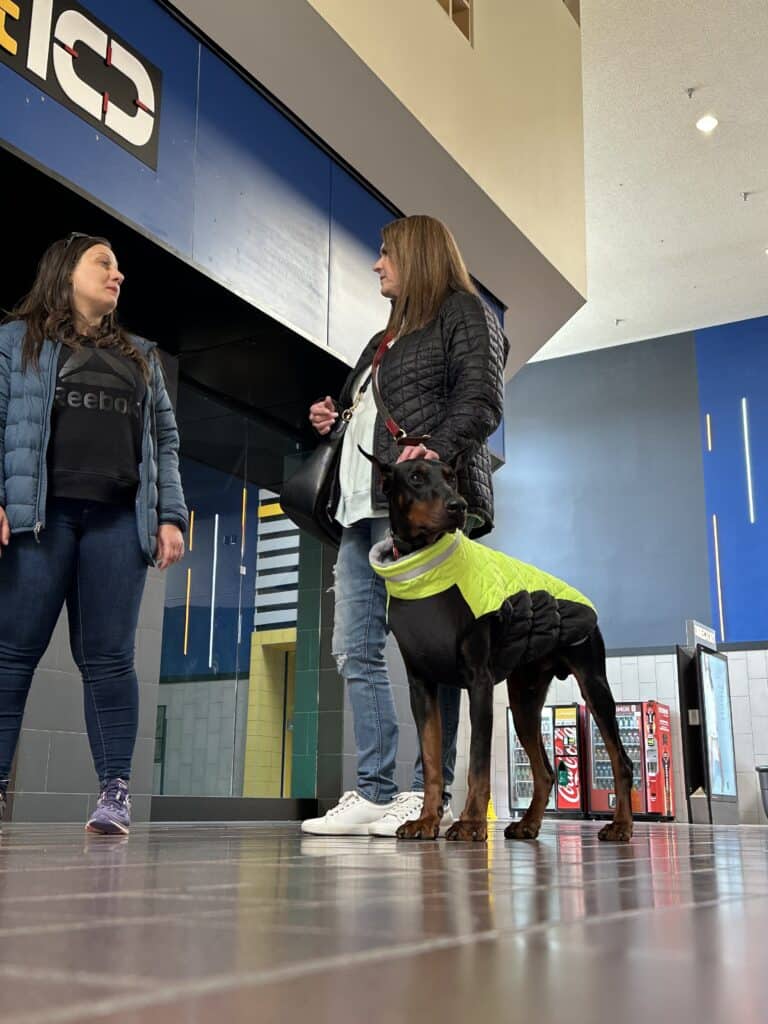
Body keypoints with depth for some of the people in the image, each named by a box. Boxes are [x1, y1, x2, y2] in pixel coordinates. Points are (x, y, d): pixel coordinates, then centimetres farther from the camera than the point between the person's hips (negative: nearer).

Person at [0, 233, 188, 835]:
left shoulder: (140, 358, 24)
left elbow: (165, 441, 18)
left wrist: (170, 516, 6)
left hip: (119, 520, 2)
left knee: (108, 657, -2)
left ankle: (116, 791, 0)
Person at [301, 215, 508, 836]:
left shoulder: (464, 312, 7)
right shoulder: (388, 337, 33)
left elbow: (483, 399, -7)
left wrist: (439, 450, -23)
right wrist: (338, 418, 16)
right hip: (364, 506, 9)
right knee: (355, 650, 1)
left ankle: (429, 794, -7)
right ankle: (374, 794, 3)